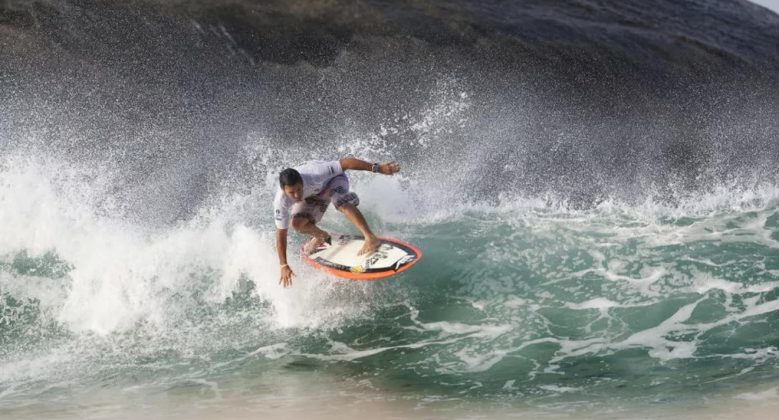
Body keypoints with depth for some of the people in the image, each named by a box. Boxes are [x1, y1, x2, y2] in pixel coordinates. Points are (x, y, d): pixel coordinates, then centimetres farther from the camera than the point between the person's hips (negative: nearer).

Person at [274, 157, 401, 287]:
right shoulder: (281, 202, -34)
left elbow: (345, 163, -38)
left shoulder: (314, 175, -43)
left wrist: (378, 168, -40)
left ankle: (371, 238, -36)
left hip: (333, 178, -3)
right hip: (312, 195, 4)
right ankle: (321, 237, 19)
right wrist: (284, 266, -28)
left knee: (341, 203, -34)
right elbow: (281, 233, -27)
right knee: (298, 224, -14)